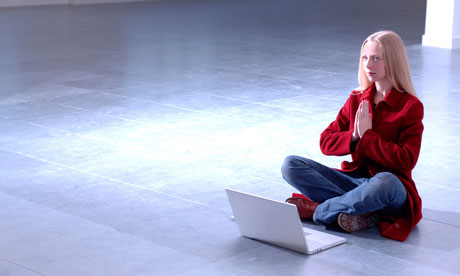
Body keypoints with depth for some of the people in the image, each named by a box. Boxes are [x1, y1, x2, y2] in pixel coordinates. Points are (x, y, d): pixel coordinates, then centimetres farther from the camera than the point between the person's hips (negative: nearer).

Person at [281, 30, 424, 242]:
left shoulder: (411, 106, -6)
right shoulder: (357, 99, 10)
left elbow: (405, 161, -15)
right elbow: (325, 142, 7)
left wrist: (367, 135, -13)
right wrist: (354, 137, -11)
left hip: (390, 188, -5)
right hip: (353, 179, 5)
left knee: (386, 182, -43)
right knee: (291, 165, -13)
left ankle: (316, 211, -22)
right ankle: (361, 212, -25)